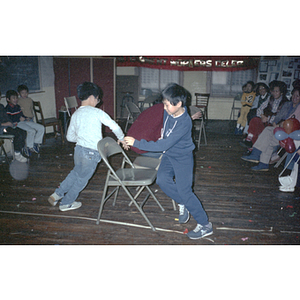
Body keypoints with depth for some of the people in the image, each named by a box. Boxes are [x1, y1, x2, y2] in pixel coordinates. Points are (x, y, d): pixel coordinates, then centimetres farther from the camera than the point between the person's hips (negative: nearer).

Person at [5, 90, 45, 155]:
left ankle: (36, 143, 6)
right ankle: (29, 147, -16)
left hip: (24, 121, 9)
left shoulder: (18, 106, 21)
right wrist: (19, 119, -13)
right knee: (32, 131, -33)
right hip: (17, 124, -9)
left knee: (41, 128, -3)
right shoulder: (8, 109, -7)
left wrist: (24, 118, 7)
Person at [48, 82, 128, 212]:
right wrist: (121, 138, 2)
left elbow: (70, 137, 13)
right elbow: (114, 126, -14)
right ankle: (66, 203, 29)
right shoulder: (97, 112, -11)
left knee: (76, 172, 30)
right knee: (82, 178, 14)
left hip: (78, 149, 6)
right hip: (91, 153, -6)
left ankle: (57, 194, 34)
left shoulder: (75, 114, 7)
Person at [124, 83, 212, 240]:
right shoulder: (168, 112, -11)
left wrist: (136, 143, -35)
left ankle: (205, 225, 11)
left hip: (182, 158, -7)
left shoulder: (184, 123, -33)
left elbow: (163, 145, -36)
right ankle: (182, 204, 14)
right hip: (168, 154, 7)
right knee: (162, 180, -11)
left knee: (184, 191, -5)